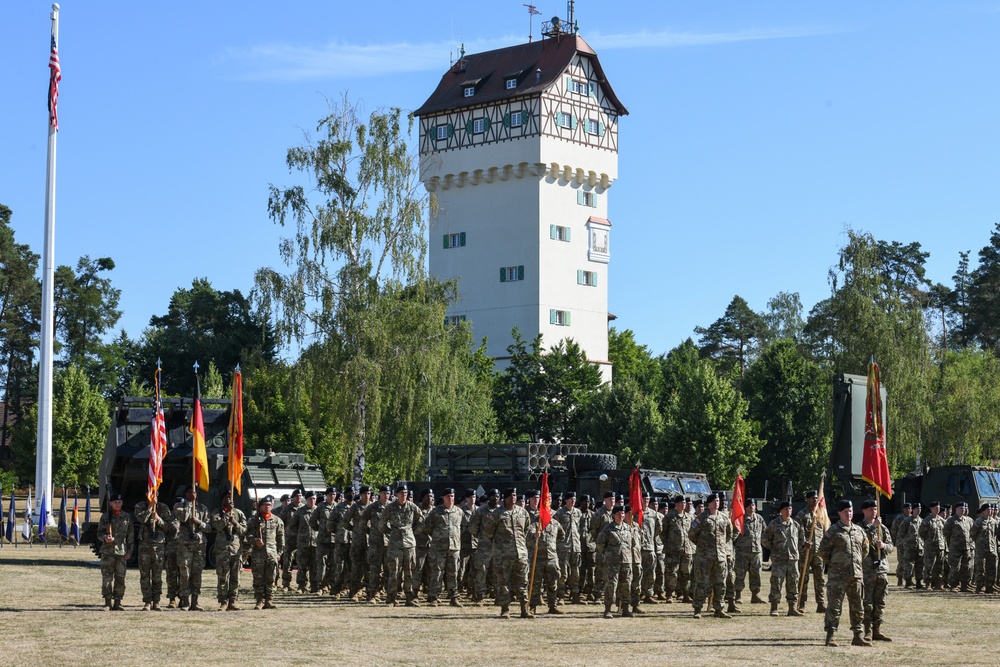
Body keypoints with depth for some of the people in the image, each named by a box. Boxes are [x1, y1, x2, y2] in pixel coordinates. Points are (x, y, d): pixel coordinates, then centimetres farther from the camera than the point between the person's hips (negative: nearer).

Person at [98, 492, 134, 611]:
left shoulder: (127, 517, 9)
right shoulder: (105, 516, 5)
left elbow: (130, 535, 11)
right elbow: (99, 532, 6)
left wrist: (129, 551, 5)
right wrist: (105, 538, -17)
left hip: (122, 551, 1)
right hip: (108, 551, -1)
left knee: (120, 578, 2)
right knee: (107, 577, -4)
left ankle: (117, 602, 9)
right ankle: (108, 602, 2)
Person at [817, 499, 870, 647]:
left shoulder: (859, 531, 12)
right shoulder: (833, 531, -4)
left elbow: (865, 550, 24)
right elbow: (822, 551, -2)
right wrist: (833, 564, 4)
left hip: (857, 574, 5)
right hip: (838, 575, -5)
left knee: (857, 607, 10)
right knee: (835, 605, -6)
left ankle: (858, 636, 18)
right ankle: (830, 636, -3)